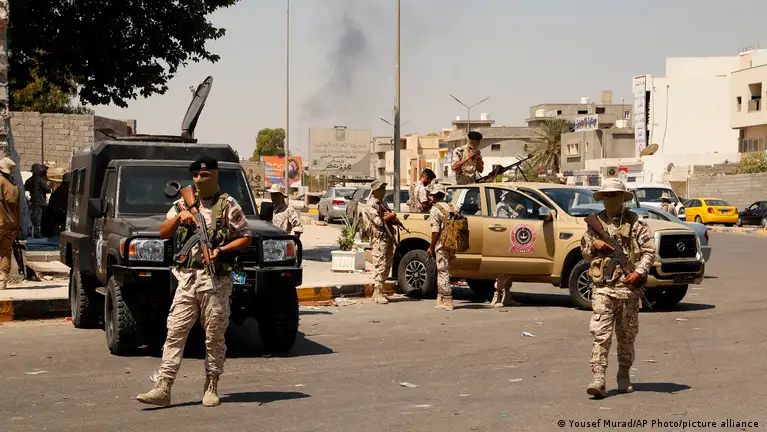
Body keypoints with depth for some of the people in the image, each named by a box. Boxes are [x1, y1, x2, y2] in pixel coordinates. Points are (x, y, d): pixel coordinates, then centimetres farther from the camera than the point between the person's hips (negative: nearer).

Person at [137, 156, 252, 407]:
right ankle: (162, 388, -5)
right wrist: (179, 217, -7)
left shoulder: (228, 205, 3)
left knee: (215, 336, 2)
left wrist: (221, 250, -13)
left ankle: (211, 388, 12)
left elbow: (246, 238, 1)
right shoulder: (183, 203, 15)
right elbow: (163, 234, 11)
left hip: (216, 280, -3)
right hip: (187, 277, 3)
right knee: (175, 332, -3)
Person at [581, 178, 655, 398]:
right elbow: (585, 252, 20)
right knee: (600, 334, -9)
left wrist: (640, 272, -13)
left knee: (627, 336, 8)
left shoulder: (636, 223, 4)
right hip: (602, 287, 1)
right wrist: (594, 245, -2)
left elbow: (649, 251, 1)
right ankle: (598, 378, -12)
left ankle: (624, 376, 22)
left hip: (628, 287, -1)